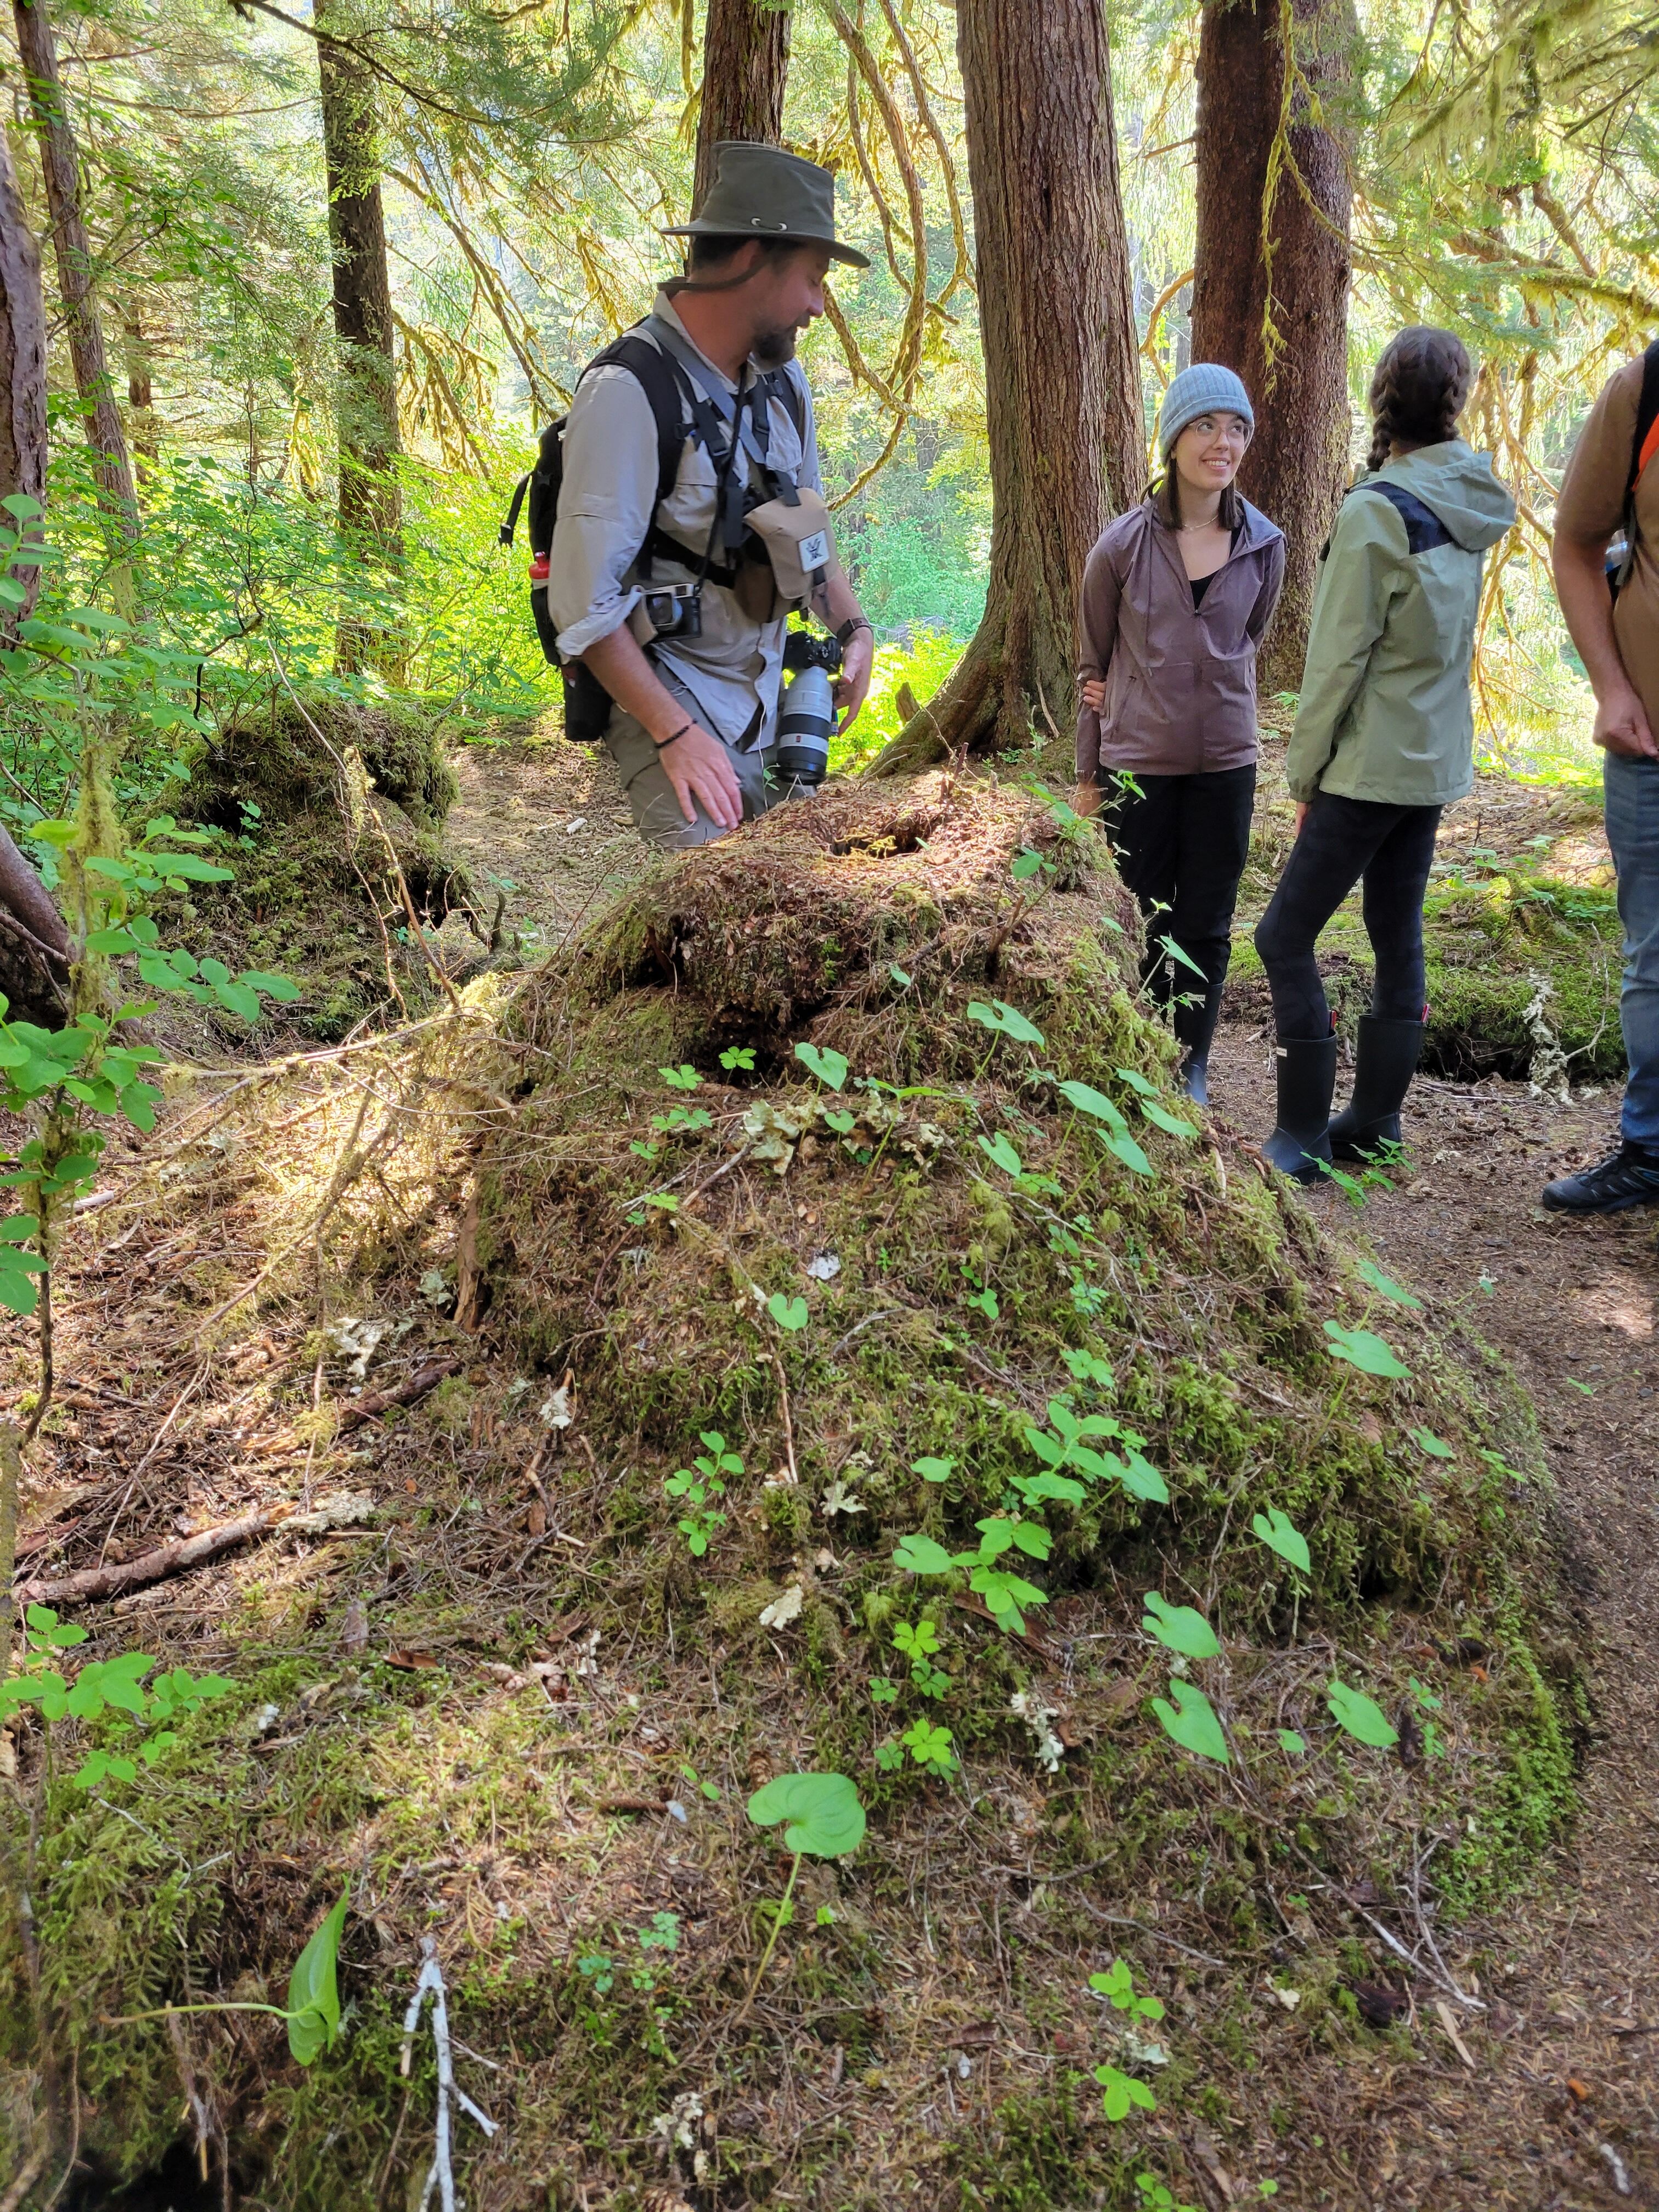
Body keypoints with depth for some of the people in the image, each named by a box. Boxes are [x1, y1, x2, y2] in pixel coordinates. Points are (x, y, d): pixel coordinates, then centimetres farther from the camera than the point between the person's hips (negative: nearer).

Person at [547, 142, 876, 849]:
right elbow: (584, 604, -19)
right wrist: (676, 735, -21)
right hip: (670, 702, -8)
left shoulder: (783, 381, 8)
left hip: (768, 705, 8)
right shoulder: (629, 391, -17)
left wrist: (852, 626, 5)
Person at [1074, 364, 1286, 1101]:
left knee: (1207, 928, 9)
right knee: (1144, 925, 8)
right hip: (1137, 764, -2)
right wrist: (1087, 773, 6)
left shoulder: (1264, 546, -2)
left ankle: (1191, 1067, 24)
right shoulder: (1122, 545, -7)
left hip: (1225, 764, 2)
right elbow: (1095, 663, 3)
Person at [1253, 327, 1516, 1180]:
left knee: (1286, 937, -3)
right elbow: (1445, 640, 12)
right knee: (1398, 940, 12)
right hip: (1436, 761, 8)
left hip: (1371, 764, -8)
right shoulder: (1468, 507, 7)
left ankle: (1303, 1136, 0)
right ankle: (1374, 1124, 19)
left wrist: (1304, 771, -7)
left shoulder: (1375, 511, -15)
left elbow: (1339, 658, -14)